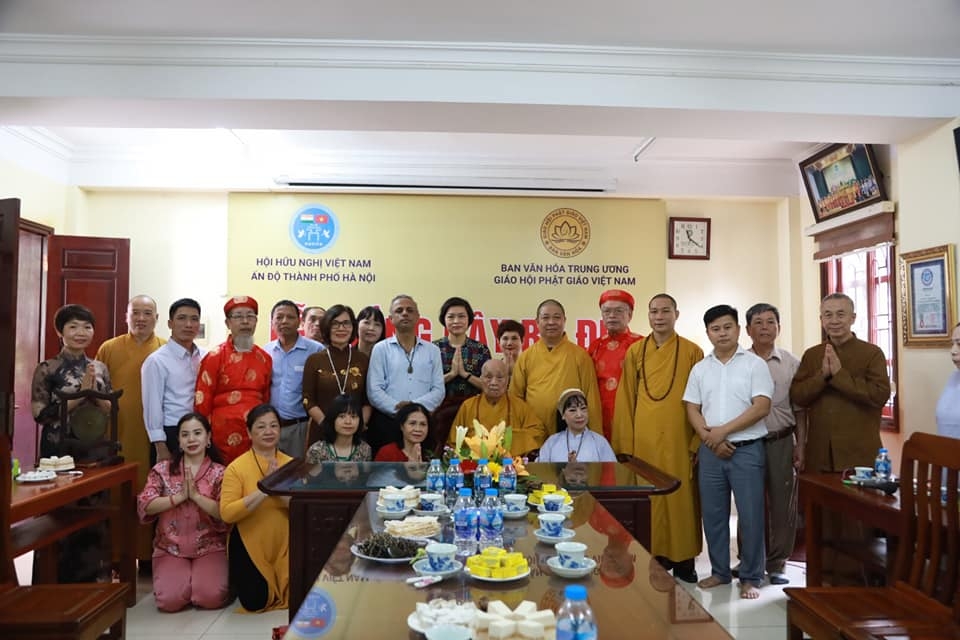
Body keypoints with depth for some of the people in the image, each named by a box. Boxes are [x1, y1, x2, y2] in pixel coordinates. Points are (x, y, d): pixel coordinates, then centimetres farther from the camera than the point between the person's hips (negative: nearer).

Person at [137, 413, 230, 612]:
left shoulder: (219, 472, -1)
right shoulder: (162, 469, 4)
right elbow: (145, 506, -7)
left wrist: (196, 495, -19)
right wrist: (180, 496, -16)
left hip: (210, 548, -1)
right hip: (170, 548, 1)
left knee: (211, 598, -20)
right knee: (169, 600, -19)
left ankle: (201, 576, 14)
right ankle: (184, 577, 15)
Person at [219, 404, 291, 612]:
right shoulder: (236, 467, -11)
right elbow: (227, 513, -21)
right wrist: (263, 490, -28)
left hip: (284, 545, 2)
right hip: (249, 546, -2)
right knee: (255, 602, -4)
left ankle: (276, 583, 31)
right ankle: (239, 578, 31)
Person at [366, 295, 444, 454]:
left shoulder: (432, 350, 12)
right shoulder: (380, 349, 6)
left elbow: (438, 390, 5)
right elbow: (374, 391, -2)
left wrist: (416, 406, -12)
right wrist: (398, 409, -15)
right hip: (386, 422, -2)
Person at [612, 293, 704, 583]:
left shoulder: (692, 352, 2)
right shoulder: (635, 352, 6)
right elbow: (625, 399, 6)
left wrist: (698, 441, -4)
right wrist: (625, 443, 1)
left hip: (678, 439, -1)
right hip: (643, 439, 2)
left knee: (681, 496, 3)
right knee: (647, 498, 5)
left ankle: (683, 559, 17)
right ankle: (652, 556, 18)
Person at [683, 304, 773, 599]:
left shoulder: (755, 364, -3)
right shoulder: (700, 368, 9)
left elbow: (761, 407, -11)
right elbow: (692, 409, 6)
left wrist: (723, 431, -14)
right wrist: (709, 437, -10)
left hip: (747, 450, -4)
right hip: (710, 451, 4)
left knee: (750, 515, 1)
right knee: (713, 514, 10)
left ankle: (751, 577, 16)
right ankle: (719, 571, 24)